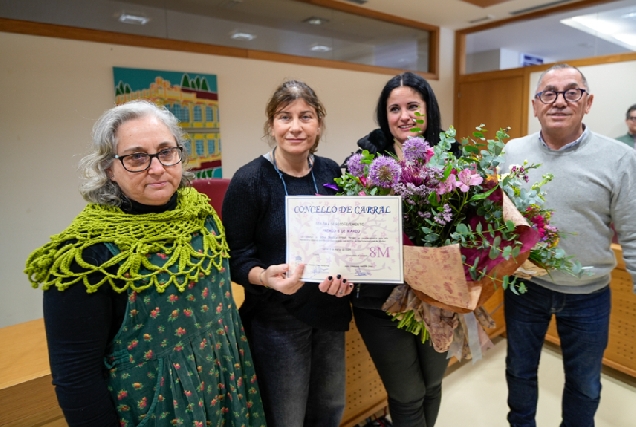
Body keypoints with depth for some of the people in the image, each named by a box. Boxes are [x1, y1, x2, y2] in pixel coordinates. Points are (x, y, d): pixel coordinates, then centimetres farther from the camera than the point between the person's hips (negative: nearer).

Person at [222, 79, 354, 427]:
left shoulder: (332, 173, 0)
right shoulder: (249, 181, -15)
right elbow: (235, 256, -11)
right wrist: (264, 276, -30)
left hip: (330, 310, 5)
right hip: (277, 319, -5)